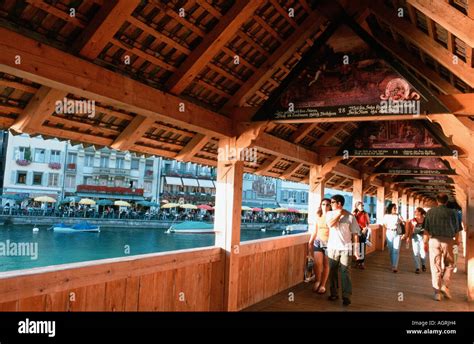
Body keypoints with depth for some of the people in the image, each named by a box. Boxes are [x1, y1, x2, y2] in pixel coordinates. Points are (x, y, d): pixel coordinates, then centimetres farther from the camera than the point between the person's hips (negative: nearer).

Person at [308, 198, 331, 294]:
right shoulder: (318, 217, 7)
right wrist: (310, 242, 16)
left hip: (329, 243, -2)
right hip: (318, 242, 2)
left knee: (326, 265, 4)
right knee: (317, 263, -8)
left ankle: (322, 285, 16)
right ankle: (317, 281, 15)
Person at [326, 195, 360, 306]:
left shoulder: (350, 216, -5)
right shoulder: (330, 213, 3)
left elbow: (355, 233, -3)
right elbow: (330, 224, -17)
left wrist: (356, 249, -5)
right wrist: (339, 214, -12)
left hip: (346, 248, -3)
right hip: (332, 247, 3)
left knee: (345, 273, -1)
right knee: (332, 272, 9)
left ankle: (346, 296, 6)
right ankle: (334, 293, 22)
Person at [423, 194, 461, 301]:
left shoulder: (430, 212, 1)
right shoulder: (452, 212, -1)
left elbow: (427, 229, 3)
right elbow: (457, 229, 4)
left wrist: (426, 239, 15)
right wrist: (457, 240, 19)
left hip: (434, 240, 1)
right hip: (448, 241, 0)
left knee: (435, 267, 4)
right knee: (449, 265, 18)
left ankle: (437, 292, 6)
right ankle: (445, 286, 6)